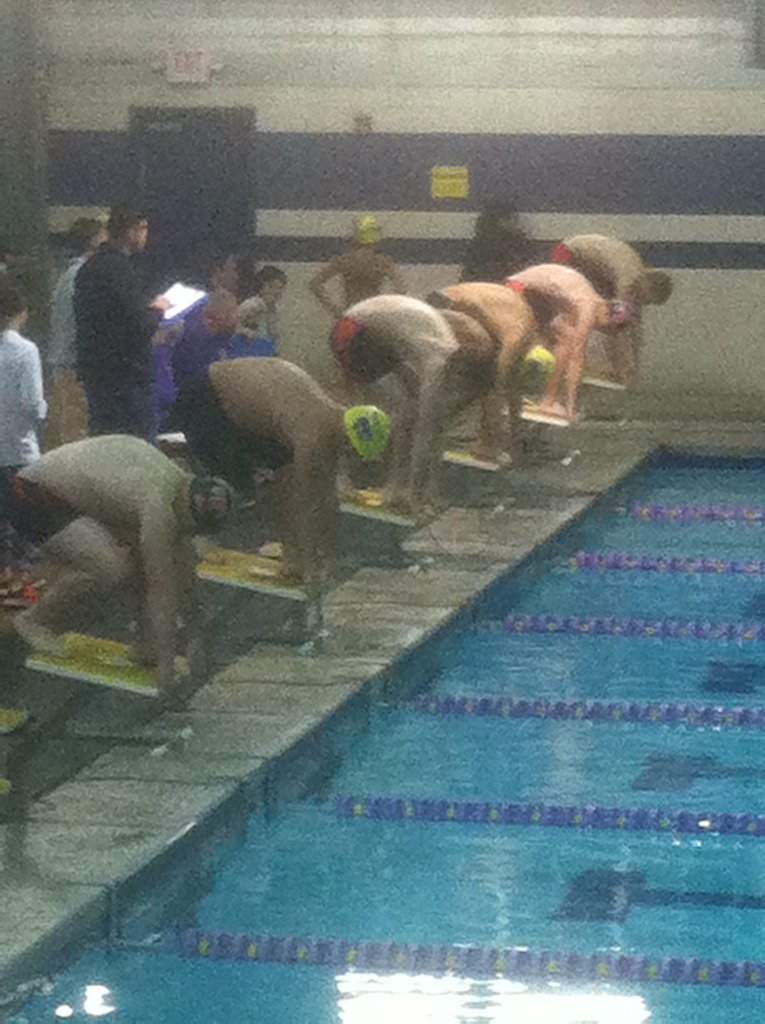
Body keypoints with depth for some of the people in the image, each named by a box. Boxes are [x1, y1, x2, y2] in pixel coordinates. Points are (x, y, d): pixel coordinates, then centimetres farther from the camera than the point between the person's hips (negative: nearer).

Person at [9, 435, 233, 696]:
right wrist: (166, 665, -22)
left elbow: (185, 573, 9)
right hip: (34, 503, -9)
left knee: (149, 558, 1)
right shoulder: (159, 504, -28)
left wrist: (194, 640, 11)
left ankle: (145, 645, 7)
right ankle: (38, 620, -6)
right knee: (112, 568, -25)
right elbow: (162, 588, -25)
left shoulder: (179, 484, 0)